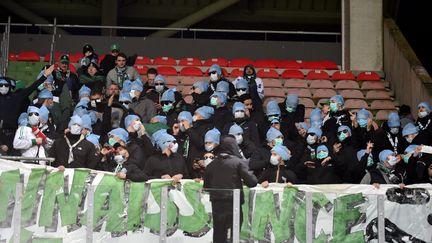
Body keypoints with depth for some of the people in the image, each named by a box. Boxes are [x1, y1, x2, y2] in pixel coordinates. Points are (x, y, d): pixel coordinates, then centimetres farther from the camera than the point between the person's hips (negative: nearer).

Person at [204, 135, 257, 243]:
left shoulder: (211, 164, 6)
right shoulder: (238, 162, -5)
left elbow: (206, 186, 11)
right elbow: (251, 182, -10)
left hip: (216, 204, 3)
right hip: (234, 203, -3)